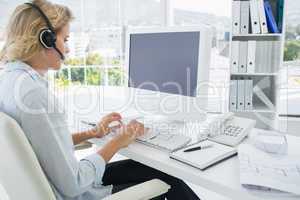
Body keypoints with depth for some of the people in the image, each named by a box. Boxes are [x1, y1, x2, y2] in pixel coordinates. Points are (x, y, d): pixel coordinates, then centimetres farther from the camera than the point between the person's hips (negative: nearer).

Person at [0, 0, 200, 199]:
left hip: (54, 184, 9)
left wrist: (92, 133, 7)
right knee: (172, 184, 7)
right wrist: (117, 142, -15)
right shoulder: (30, 90, -29)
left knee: (145, 165, 19)